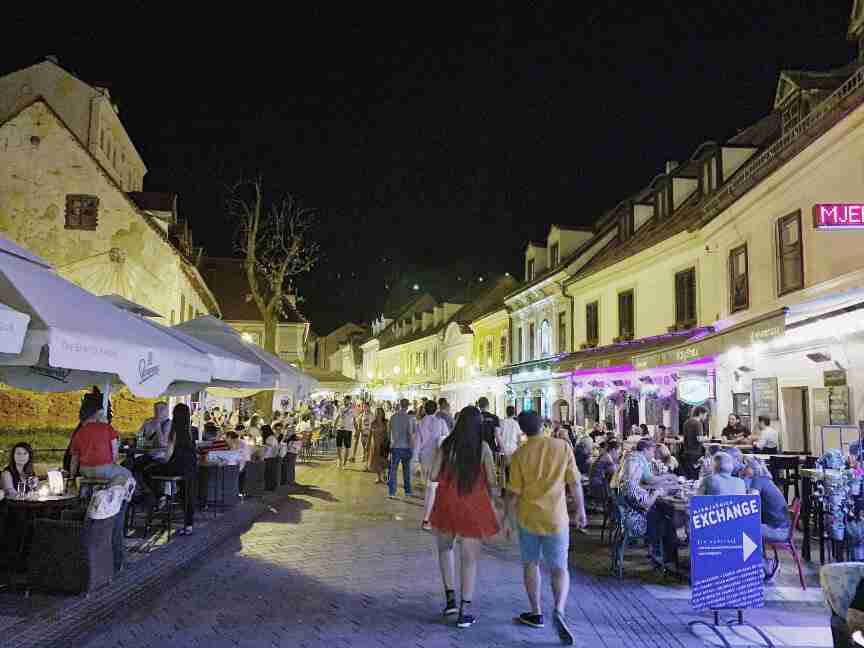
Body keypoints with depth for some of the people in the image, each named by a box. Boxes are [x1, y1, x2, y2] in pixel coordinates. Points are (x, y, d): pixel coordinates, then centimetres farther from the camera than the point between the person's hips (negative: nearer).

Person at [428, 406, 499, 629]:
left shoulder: (446, 445, -5)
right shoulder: (483, 448, -8)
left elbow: (433, 476, -5)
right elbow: (491, 481, -7)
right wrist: (490, 498, 12)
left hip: (447, 504, 2)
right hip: (474, 507, -1)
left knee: (445, 548, 25)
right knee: (470, 558, 7)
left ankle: (450, 597, 17)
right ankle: (465, 612, 9)